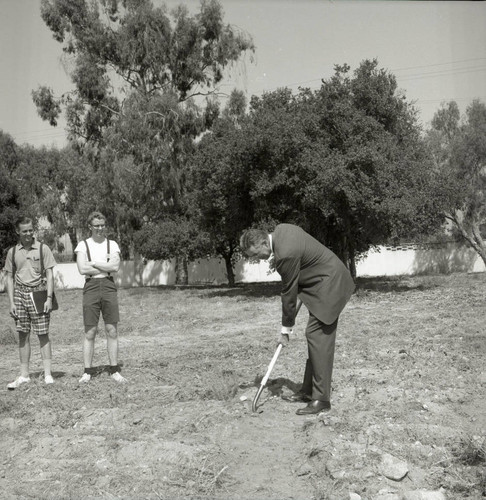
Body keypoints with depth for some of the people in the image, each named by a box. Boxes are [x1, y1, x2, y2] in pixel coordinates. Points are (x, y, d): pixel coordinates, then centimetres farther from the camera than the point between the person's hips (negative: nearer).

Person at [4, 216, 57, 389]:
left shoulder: (43, 249, 1)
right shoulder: (12, 252, 9)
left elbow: (50, 274, -1)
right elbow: (10, 278, 11)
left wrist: (49, 298, -9)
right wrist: (11, 302, 3)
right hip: (20, 294, 3)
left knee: (43, 334, -1)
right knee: (23, 334, 5)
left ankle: (47, 374, 4)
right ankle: (24, 375, 13)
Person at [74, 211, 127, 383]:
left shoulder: (112, 244, 10)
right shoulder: (83, 245, 5)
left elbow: (115, 266, -6)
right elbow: (82, 269, -8)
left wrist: (93, 263, -6)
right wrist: (106, 266, -5)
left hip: (109, 287, 2)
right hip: (91, 287, -1)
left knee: (112, 331, 3)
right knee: (90, 332, 1)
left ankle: (114, 370, 10)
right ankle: (87, 371, 10)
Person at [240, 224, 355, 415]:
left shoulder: (286, 255, -27)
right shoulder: (281, 229, 0)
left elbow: (289, 293, -18)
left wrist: (286, 329, -6)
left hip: (329, 285, -11)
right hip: (326, 279, 11)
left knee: (318, 337, -10)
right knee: (314, 337, 12)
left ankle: (321, 399, -5)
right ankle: (309, 390, 20)